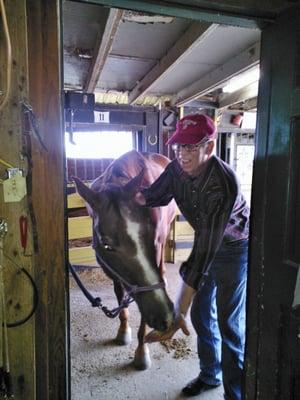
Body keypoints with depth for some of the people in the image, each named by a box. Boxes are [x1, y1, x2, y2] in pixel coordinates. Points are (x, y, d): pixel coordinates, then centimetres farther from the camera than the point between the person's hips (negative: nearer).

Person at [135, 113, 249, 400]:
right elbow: (158, 195, 1)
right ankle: (210, 375, 40)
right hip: (207, 241, 7)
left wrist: (179, 311, -40)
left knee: (229, 323, -1)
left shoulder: (223, 184, -37)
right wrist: (139, 196, -24)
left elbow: (204, 252, -40)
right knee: (201, 312, 16)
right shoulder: (178, 167, -16)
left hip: (234, 249, -6)